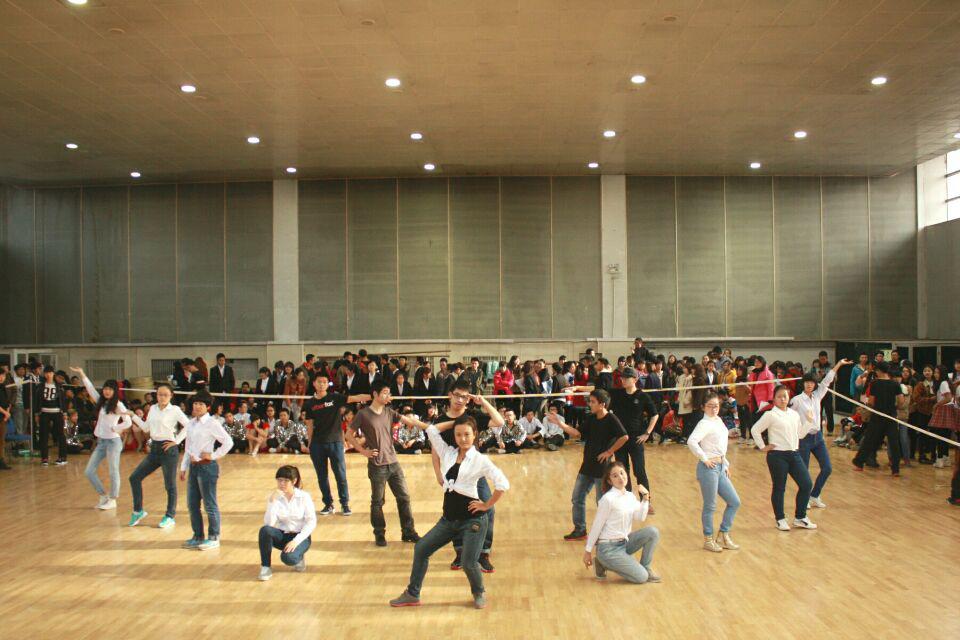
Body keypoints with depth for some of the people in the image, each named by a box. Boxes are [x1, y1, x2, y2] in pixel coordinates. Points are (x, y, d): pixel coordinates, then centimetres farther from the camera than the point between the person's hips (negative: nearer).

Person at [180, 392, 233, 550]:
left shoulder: (212, 424, -11)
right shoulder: (191, 423, 11)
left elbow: (228, 442, -15)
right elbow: (188, 447, 17)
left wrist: (214, 455, -12)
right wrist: (183, 467, 16)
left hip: (207, 466, -8)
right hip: (193, 466, 8)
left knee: (210, 504, 0)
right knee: (192, 503, 13)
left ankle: (213, 538, 11)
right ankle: (198, 537, 25)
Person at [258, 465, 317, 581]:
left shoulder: (304, 497, -9)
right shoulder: (274, 497, -4)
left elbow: (311, 522, -11)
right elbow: (269, 523, -15)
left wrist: (296, 541, -21)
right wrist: (272, 502, -25)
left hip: (300, 537, -3)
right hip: (282, 535, 3)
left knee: (288, 558, -33)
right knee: (265, 530, -29)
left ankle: (298, 558, 4)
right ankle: (265, 567, -14)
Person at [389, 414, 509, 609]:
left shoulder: (480, 460, -9)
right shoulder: (448, 453, 6)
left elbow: (503, 484, -16)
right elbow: (431, 430, 6)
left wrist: (487, 505, -11)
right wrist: (454, 422, 6)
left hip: (472, 520, -6)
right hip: (449, 518, 6)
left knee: (468, 563, -11)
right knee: (421, 548, 6)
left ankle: (479, 594, 22)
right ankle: (412, 595, 21)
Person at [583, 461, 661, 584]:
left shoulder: (630, 496, 5)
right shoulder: (608, 499, -18)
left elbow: (640, 517, -10)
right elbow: (597, 526, -13)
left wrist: (645, 497, -14)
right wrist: (588, 551, -8)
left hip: (625, 542, 7)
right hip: (608, 548, -7)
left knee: (652, 532, -11)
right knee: (641, 577, -13)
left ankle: (645, 568, 5)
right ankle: (604, 564, 4)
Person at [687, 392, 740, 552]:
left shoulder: (718, 421, 11)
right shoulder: (705, 423, -15)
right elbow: (691, 442, -31)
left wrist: (726, 464, 16)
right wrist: (704, 459, -22)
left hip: (720, 467, 9)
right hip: (709, 468, -9)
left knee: (734, 502, 12)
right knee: (710, 506, 2)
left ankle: (723, 536, 24)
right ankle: (708, 540, 17)